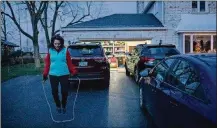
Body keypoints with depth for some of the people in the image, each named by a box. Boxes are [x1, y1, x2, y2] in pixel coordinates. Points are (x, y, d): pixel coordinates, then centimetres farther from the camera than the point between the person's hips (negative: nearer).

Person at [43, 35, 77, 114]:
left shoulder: (65, 51, -2)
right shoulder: (50, 51, 2)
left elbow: (70, 63, -1)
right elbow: (47, 63, 4)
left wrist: (74, 72, -5)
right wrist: (45, 74, 0)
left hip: (64, 74, -1)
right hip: (53, 75, 2)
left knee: (64, 91, 2)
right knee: (54, 92, 8)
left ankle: (64, 106, 27)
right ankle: (58, 106, 31)